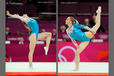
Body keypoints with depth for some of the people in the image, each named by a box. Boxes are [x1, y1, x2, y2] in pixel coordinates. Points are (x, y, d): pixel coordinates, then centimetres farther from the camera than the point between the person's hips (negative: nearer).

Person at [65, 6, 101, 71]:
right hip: (84, 41, 4)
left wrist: (90, 30, -15)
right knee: (77, 53, -5)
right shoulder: (67, 31, 12)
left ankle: (98, 12, 28)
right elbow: (72, 39, 17)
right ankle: (77, 68, 6)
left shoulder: (75, 25, -1)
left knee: (97, 24, 4)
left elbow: (84, 27, -3)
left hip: (86, 35, -4)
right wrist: (76, 45, 9)